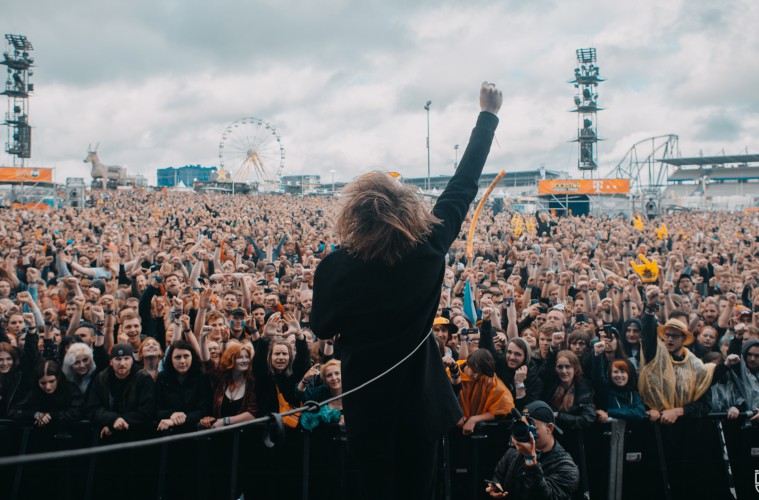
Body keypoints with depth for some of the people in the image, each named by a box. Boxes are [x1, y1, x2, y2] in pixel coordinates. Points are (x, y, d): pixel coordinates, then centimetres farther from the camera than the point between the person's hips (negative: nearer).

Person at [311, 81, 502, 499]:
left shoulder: (333, 269, -19)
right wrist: (488, 115, 5)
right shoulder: (428, 249, -17)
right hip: (420, 400, 2)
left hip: (366, 406, -1)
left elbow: (322, 330, -2)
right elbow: (462, 187, -5)